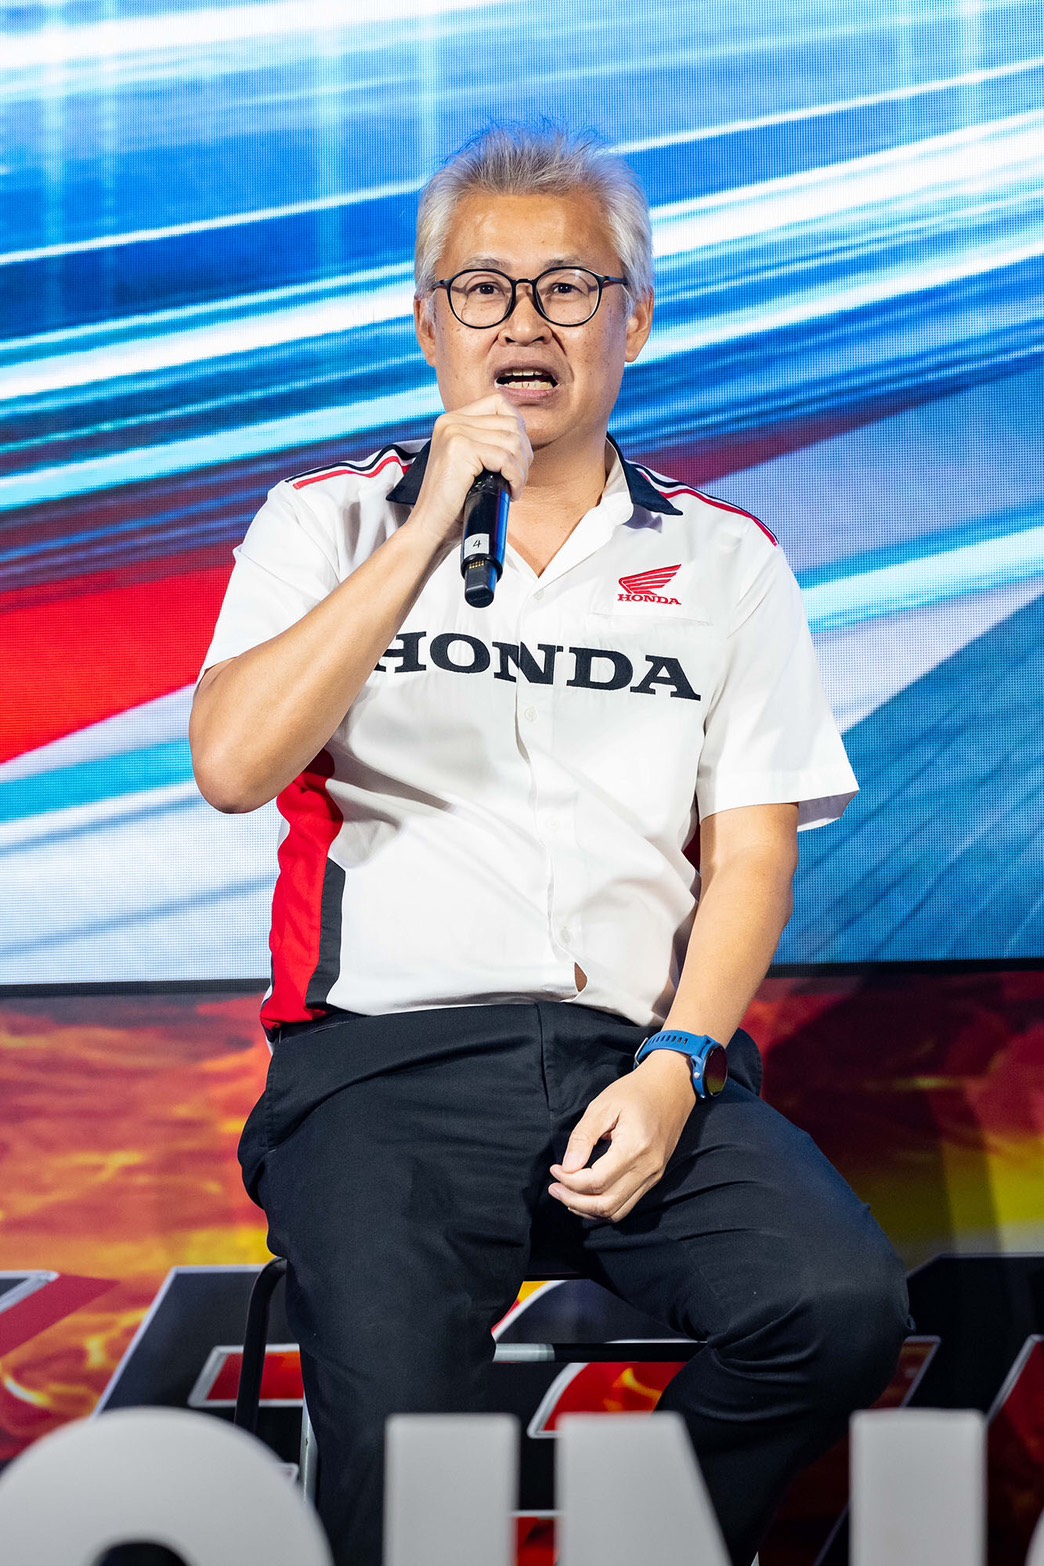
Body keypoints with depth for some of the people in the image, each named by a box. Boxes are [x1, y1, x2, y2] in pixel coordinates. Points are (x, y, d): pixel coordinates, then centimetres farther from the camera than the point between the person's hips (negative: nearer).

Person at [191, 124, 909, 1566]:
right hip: (385, 1054, -2)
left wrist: (675, 1068, -8)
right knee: (396, 1410, -30)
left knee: (841, 1308, -26)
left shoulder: (724, 564, 15)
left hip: (642, 1056, 2)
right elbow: (234, 767, -6)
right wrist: (430, 530, -10)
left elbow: (751, 853, 10)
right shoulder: (332, 524, 11)